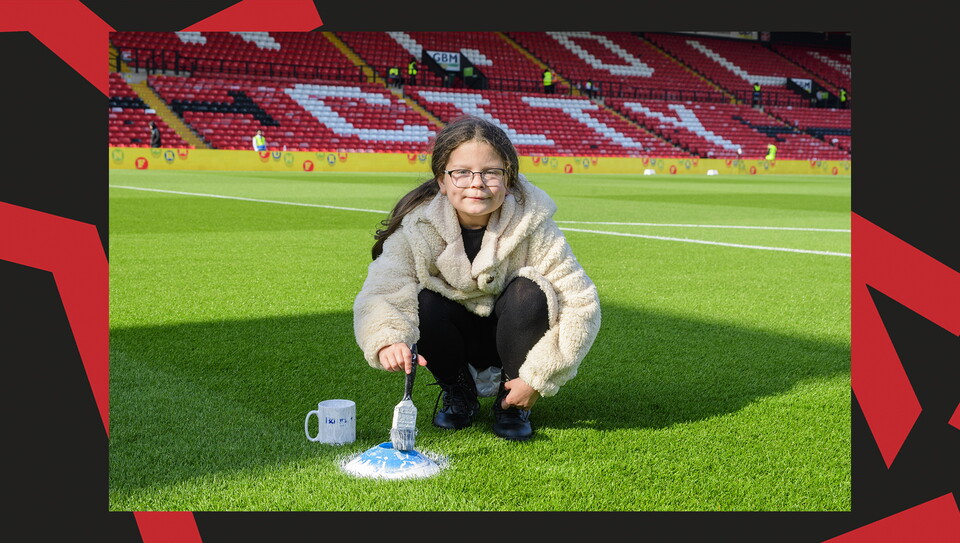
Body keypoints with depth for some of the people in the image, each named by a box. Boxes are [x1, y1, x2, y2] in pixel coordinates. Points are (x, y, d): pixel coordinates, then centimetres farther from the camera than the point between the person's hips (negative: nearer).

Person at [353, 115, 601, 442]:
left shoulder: (531, 225, -25)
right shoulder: (417, 227, -22)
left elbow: (581, 304, -24)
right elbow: (381, 292, -34)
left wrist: (538, 379, -25)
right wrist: (387, 341, -57)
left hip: (512, 337, -1)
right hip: (456, 338, 1)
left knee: (529, 292, -31)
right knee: (425, 303, -29)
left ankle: (511, 404, -8)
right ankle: (459, 394, 0)